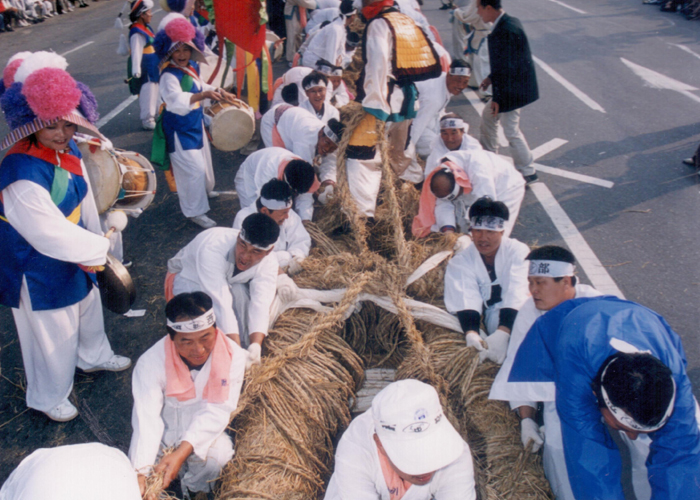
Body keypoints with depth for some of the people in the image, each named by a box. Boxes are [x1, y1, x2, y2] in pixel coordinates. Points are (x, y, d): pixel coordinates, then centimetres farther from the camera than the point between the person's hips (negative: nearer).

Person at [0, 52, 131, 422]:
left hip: (72, 252, 8)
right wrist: (100, 249, -19)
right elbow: (50, 235, -31)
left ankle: (93, 356, 61)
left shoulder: (67, 150, -10)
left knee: (87, 306, 30)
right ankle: (48, 398, 40)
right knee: (53, 335, 12)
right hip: (37, 268, -8)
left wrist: (94, 239, 6)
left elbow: (84, 200, 3)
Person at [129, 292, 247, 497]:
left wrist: (181, 453, -37)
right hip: (163, 433, 1)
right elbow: (146, 418, -31)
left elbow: (217, 411, -25)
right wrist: (141, 473, -44)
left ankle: (194, 489, 3)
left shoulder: (233, 355, -22)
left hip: (204, 433, -1)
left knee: (218, 454, -31)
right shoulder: (151, 362, -23)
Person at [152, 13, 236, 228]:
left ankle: (205, 190, 53)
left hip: (195, 124, 9)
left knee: (203, 159, 27)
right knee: (193, 169, -7)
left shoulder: (192, 66, 1)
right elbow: (176, 101, -44)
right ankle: (195, 212, 8)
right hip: (179, 130, -9)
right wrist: (204, 94, -54)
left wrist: (219, 91, 10)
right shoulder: (169, 76, -27)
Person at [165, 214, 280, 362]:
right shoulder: (212, 247, -41)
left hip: (228, 281, 3)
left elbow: (260, 304, -33)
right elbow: (220, 302, -46)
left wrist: (256, 346, -49)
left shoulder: (269, 262, -24)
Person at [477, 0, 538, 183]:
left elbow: (506, 67, -26)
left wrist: (497, 98, -22)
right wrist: (491, 77, 15)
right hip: (511, 84, 11)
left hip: (512, 90, -11)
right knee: (488, 116, 23)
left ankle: (528, 172, 10)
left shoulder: (504, 31, -26)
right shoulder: (510, 22, 6)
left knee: (511, 131, -2)